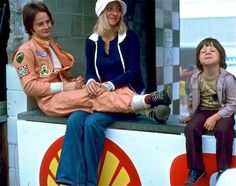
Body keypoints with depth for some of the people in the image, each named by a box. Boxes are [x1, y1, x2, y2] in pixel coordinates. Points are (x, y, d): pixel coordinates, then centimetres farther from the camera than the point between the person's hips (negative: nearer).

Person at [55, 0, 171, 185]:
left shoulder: (130, 37, -2)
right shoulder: (92, 41, 10)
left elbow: (133, 71, -9)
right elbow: (90, 71, 7)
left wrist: (109, 86, -24)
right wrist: (90, 82, -18)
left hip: (126, 94, -4)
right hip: (100, 94, 4)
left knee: (93, 122, -31)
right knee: (75, 120, -26)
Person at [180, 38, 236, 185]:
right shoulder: (195, 78, -2)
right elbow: (193, 99, 16)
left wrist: (215, 117, -21)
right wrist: (191, 115, 19)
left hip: (223, 112, -3)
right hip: (203, 111, 4)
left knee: (223, 130, -33)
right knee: (191, 129, -24)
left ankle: (223, 170, -15)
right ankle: (196, 168, -9)